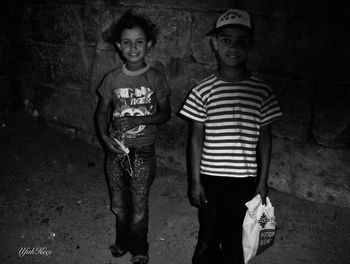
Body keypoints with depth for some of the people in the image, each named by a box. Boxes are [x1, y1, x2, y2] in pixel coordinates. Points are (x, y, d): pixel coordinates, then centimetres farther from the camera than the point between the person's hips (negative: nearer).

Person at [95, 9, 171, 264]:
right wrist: (104, 136, -11)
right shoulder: (112, 78, -2)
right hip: (115, 149, 3)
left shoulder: (156, 78, -8)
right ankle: (122, 241, 42)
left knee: (139, 207, 7)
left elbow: (165, 113, -3)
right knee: (119, 204, 16)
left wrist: (137, 120, -18)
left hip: (142, 151, -2)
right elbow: (102, 111, 7)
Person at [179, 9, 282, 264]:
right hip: (210, 178, 0)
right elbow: (197, 137, -1)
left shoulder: (262, 91, -2)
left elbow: (264, 138, 4)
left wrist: (263, 181, 3)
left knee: (235, 239, 14)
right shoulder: (203, 90, -5)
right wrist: (195, 181, -1)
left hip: (245, 180, 1)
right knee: (208, 236, 13)